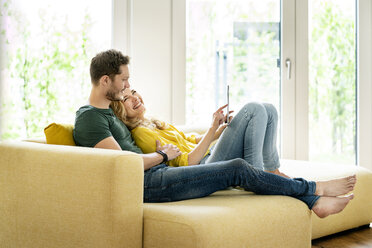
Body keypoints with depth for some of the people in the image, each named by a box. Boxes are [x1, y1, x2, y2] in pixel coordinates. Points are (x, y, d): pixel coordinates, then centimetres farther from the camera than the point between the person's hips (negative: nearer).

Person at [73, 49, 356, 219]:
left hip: (157, 173, 10)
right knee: (238, 168, -12)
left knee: (234, 168, 3)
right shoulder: (89, 118, -12)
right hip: (148, 183, -10)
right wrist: (164, 155, -3)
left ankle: (312, 201, 7)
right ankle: (314, 190, 3)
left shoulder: (108, 112, 20)